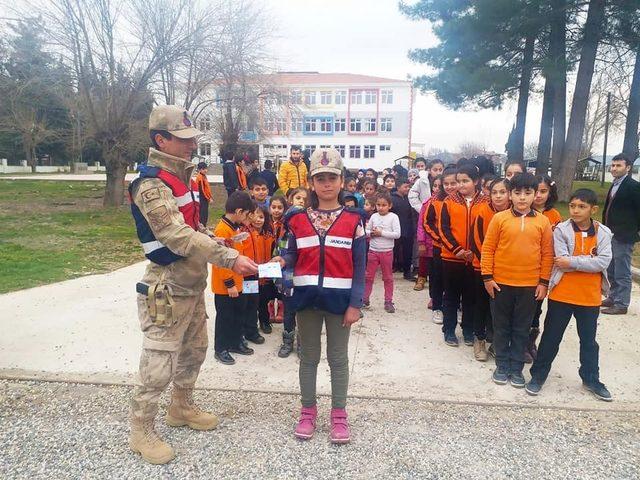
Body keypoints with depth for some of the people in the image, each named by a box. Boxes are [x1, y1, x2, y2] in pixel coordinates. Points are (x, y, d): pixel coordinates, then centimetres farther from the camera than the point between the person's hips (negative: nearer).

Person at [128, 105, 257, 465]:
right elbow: (179, 237, -31)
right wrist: (230, 258, -34)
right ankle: (142, 431, 21)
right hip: (168, 289, -9)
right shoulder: (151, 186, -20)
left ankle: (182, 408, 42)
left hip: (194, 284, 9)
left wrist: (218, 242, 8)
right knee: (160, 362, 1)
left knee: (194, 350, 21)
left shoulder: (182, 176, 9)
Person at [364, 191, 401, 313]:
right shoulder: (374, 216, 2)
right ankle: (365, 299, 20)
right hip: (373, 251, 3)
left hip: (387, 251, -3)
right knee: (368, 276, 9)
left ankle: (388, 301, 17)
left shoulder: (393, 217, -8)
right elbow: (366, 230, 9)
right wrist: (371, 233, -13)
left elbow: (397, 234, -16)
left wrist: (382, 233, -19)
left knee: (388, 277, 9)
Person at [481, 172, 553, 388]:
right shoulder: (499, 218, -4)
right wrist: (487, 277, -6)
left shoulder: (543, 221, 0)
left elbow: (547, 253, 4)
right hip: (501, 283, -1)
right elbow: (487, 249, -2)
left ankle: (516, 368, 24)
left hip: (530, 285, 1)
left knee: (522, 328, 11)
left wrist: (544, 282, 1)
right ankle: (502, 365, 25)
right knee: (501, 327, 11)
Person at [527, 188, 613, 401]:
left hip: (590, 297, 2)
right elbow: (562, 261, -16)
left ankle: (591, 379, 34)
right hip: (562, 294, -2)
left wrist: (573, 261, -17)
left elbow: (604, 262, -13)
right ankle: (538, 375, 22)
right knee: (551, 337, 8)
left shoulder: (603, 233, -1)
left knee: (589, 340, 17)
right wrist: (590, 261, -14)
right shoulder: (561, 230, -7)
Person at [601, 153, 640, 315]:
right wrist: (606, 229, 11)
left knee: (622, 273, -2)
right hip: (611, 235, 9)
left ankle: (621, 305, 5)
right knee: (611, 271, 18)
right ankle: (613, 298, 30)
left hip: (623, 237, -9)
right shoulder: (614, 185, 14)